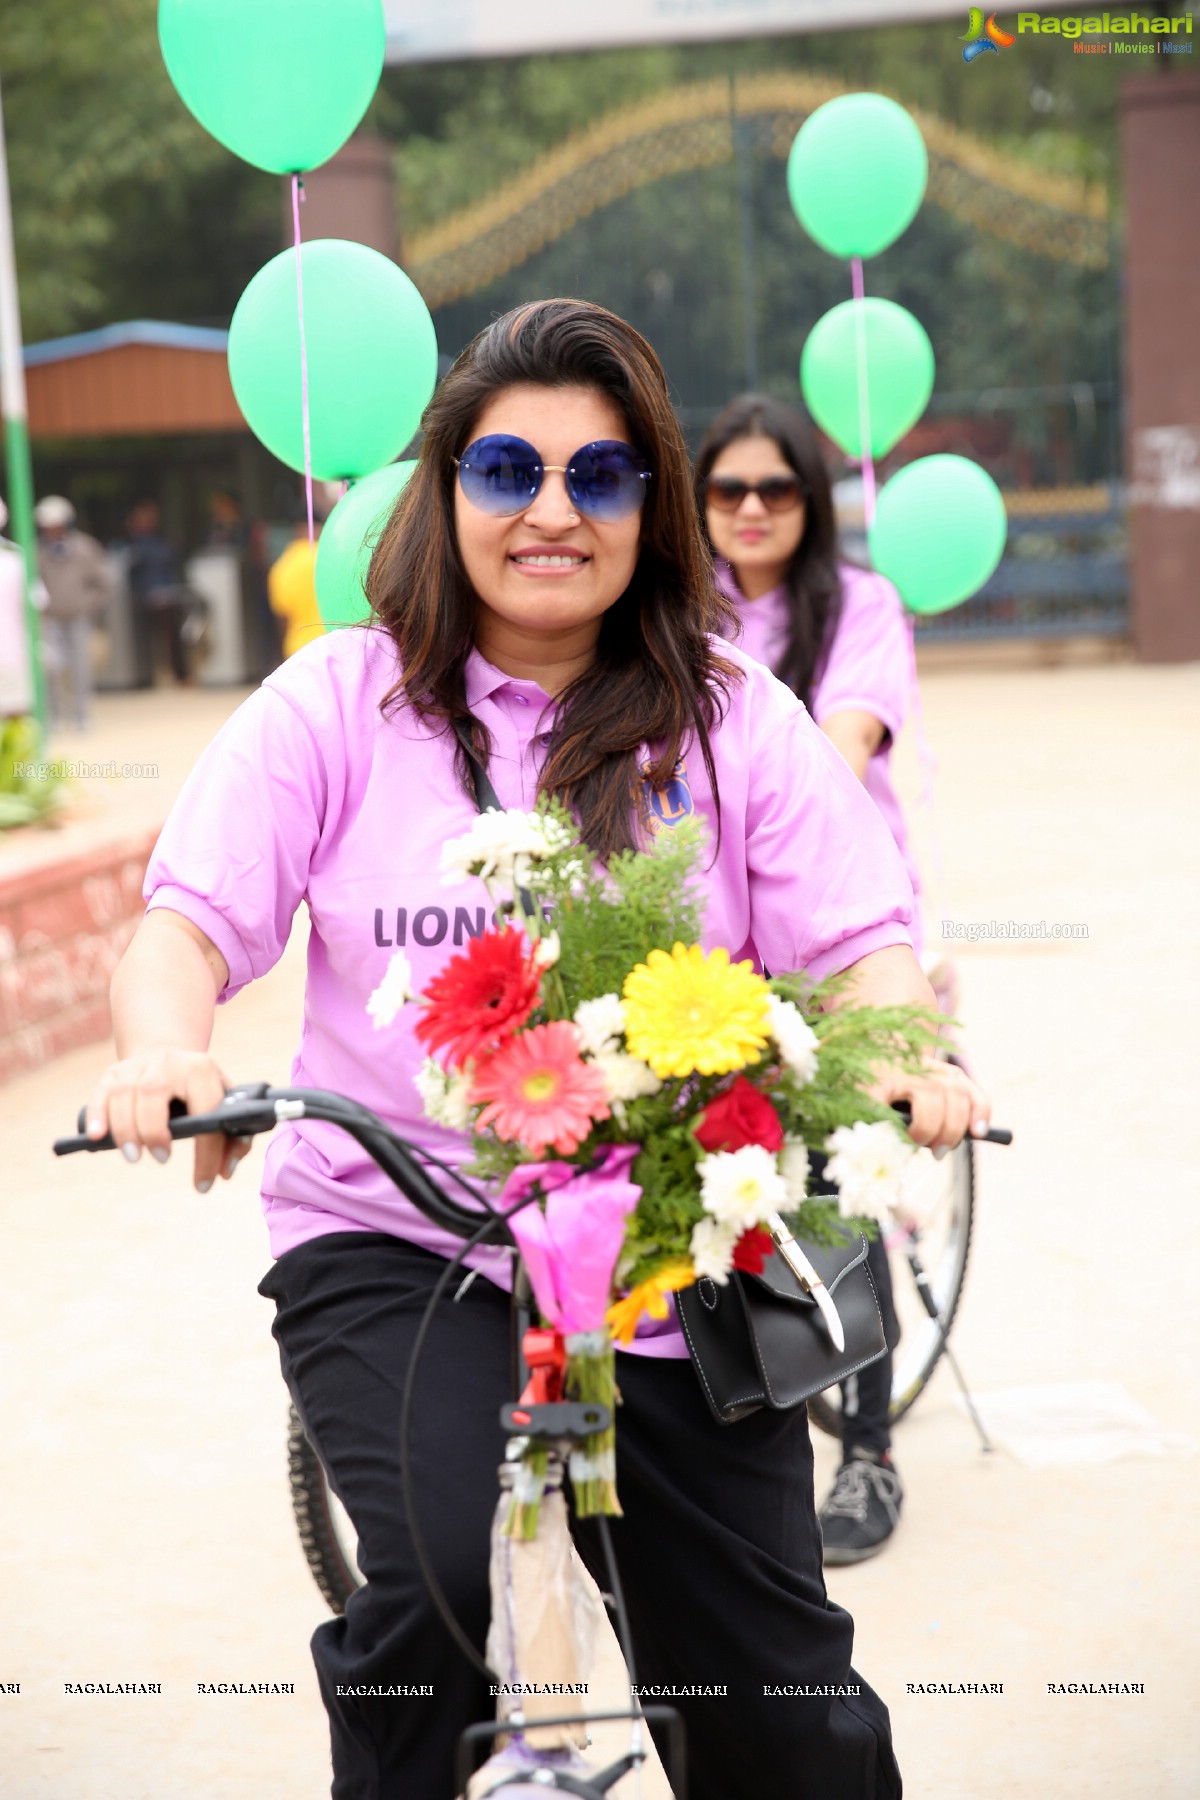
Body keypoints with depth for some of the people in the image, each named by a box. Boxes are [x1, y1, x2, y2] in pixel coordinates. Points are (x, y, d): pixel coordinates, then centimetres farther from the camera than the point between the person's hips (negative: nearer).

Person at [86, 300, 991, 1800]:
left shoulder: (734, 722, 3)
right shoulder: (341, 701, 2)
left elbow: (865, 943, -4)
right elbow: (188, 924, -6)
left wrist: (902, 1055, -27)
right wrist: (167, 1051, -29)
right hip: (391, 1237, -1)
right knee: (439, 1573, -28)